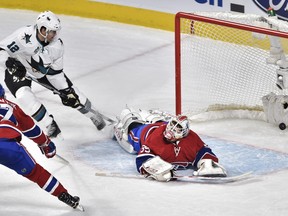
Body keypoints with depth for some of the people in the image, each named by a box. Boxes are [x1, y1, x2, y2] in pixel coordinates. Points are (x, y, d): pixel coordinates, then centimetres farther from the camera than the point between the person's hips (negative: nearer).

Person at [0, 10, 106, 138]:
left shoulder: (57, 45, -17)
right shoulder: (24, 36, -35)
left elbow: (55, 71, -6)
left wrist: (65, 91, -9)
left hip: (43, 70, 4)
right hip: (18, 71, -4)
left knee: (69, 92, 1)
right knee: (24, 96, -29)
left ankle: (91, 113, 24)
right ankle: (50, 126, -16)